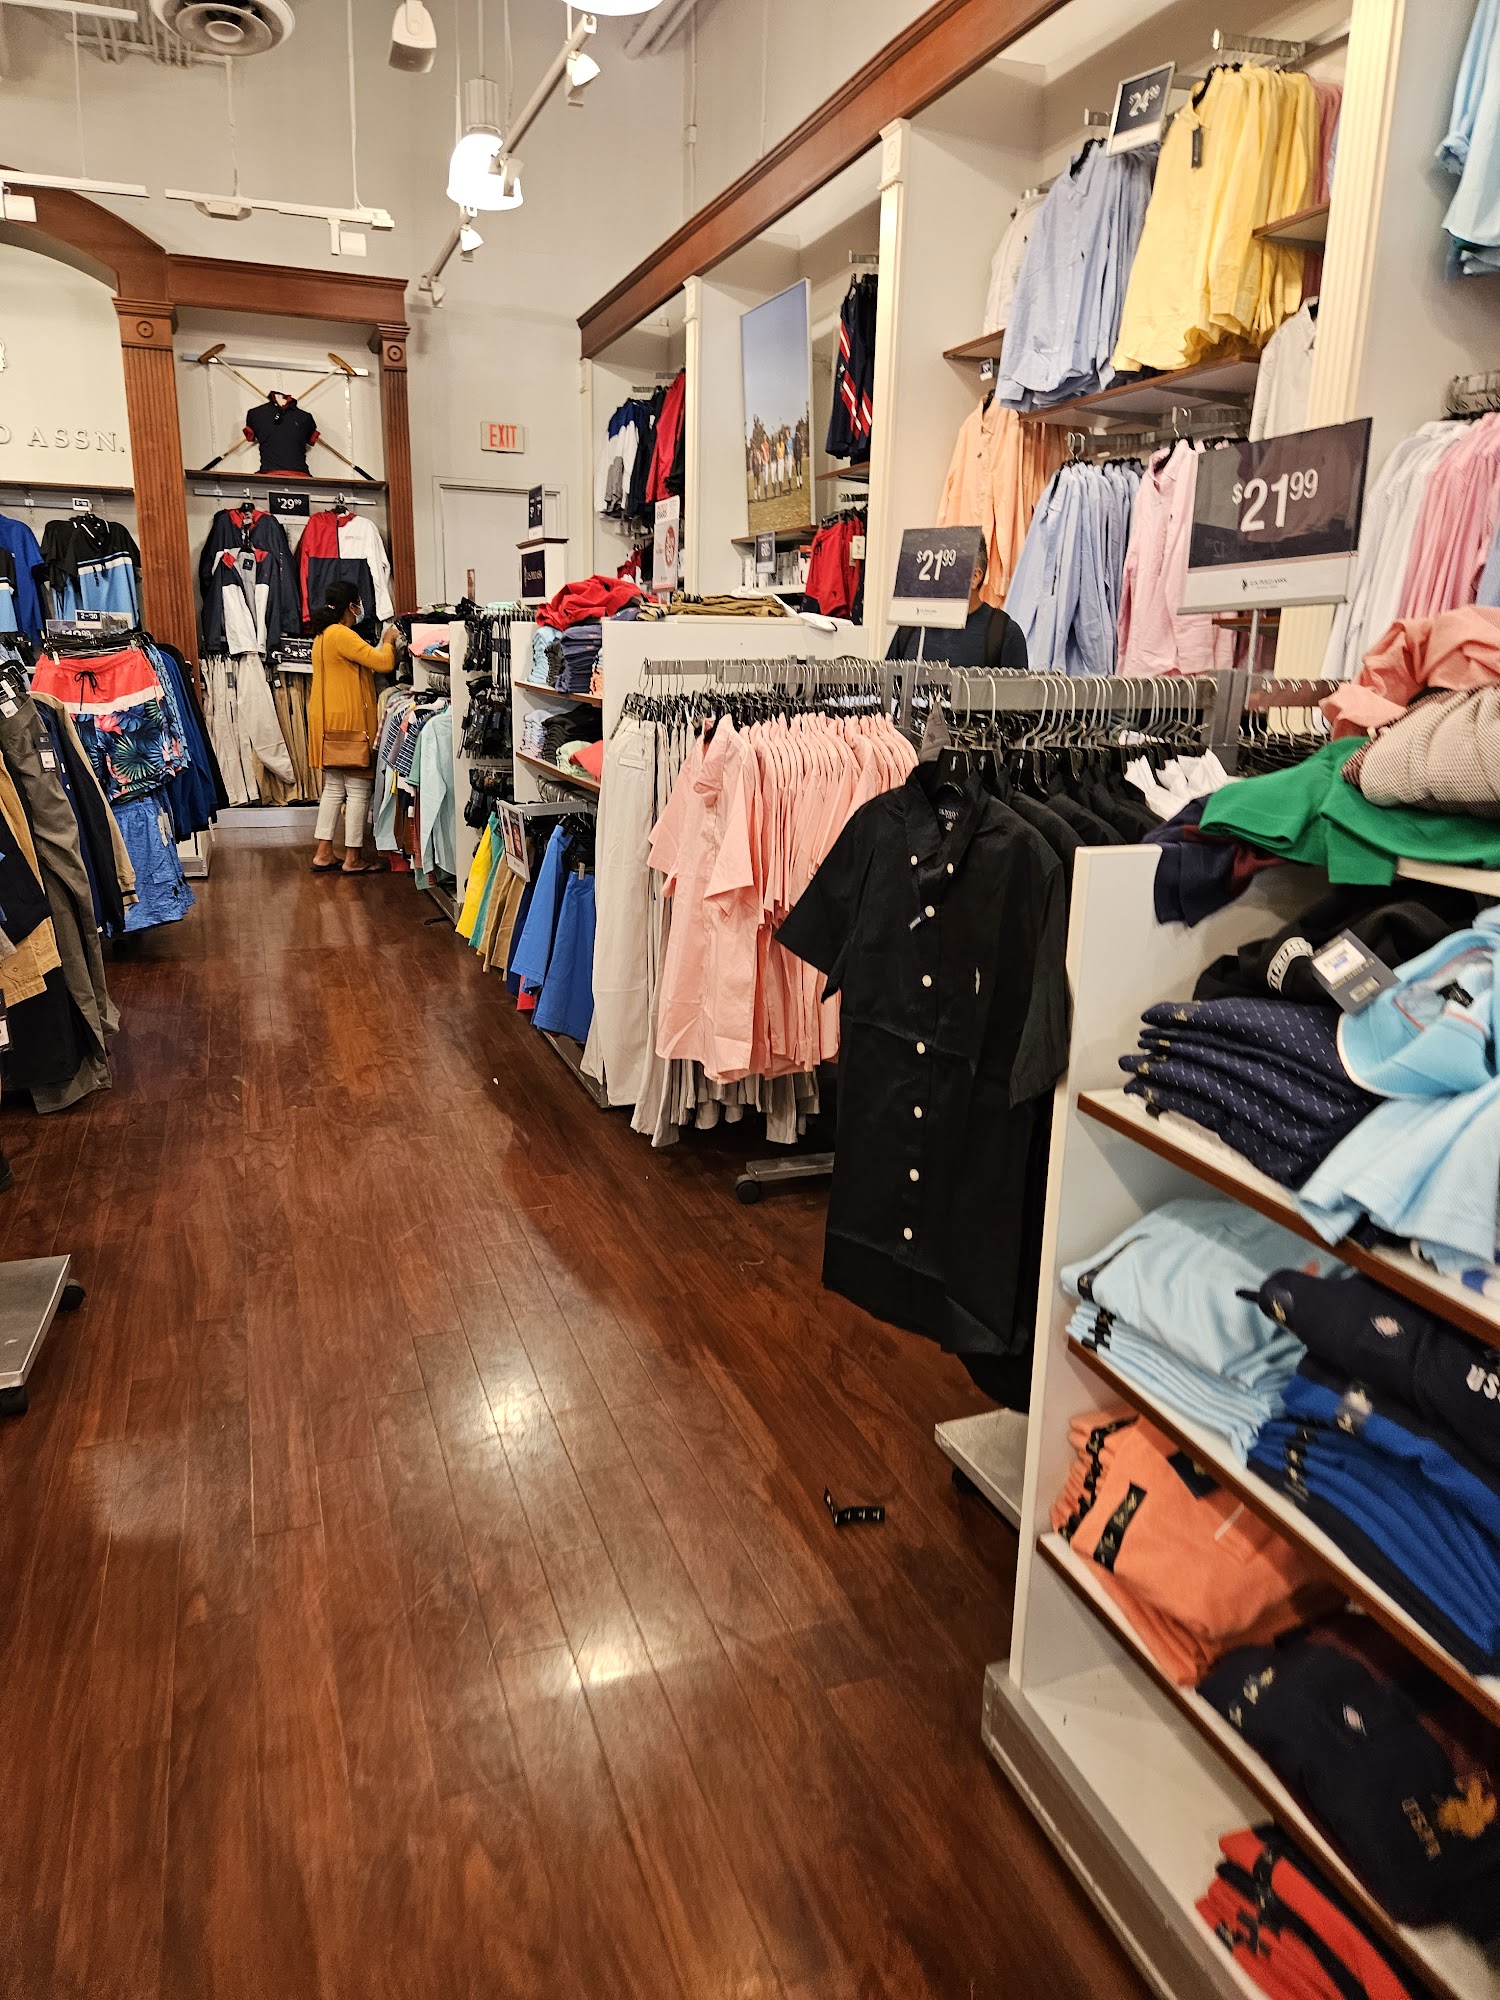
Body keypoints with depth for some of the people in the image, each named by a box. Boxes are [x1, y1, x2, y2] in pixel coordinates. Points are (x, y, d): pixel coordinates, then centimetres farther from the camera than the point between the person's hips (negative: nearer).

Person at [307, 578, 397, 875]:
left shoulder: (322, 636, 15)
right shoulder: (342, 635, -15)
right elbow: (384, 663, -17)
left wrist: (382, 643, 18)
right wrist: (387, 641, 1)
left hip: (328, 722, 10)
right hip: (348, 722, -10)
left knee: (333, 788, 13)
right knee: (358, 790, -3)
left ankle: (323, 853, 14)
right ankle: (353, 858, 1)